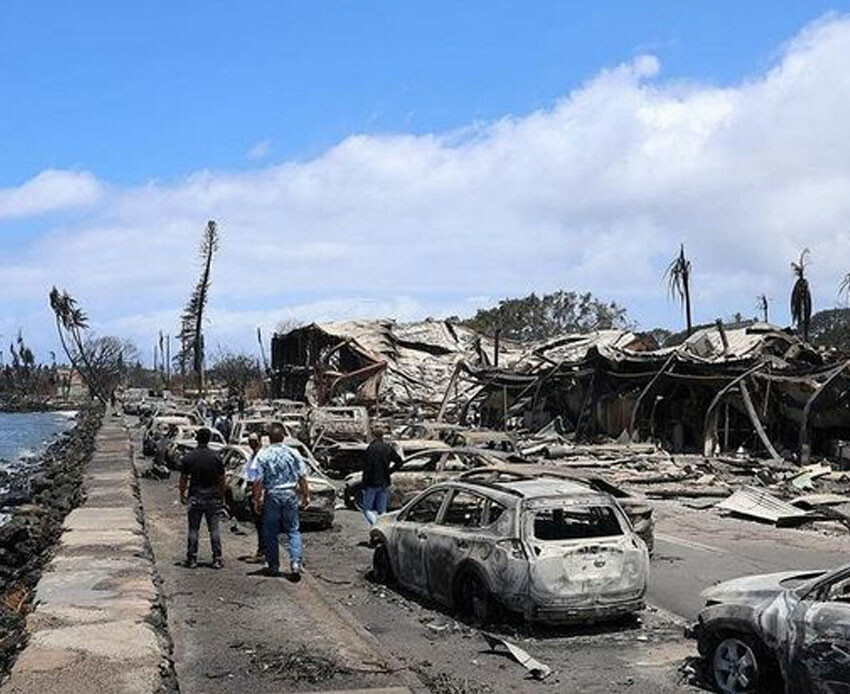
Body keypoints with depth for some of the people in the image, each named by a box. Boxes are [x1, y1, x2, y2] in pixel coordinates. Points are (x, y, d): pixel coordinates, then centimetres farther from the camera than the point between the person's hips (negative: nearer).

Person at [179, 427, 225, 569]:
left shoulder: (188, 457, -3)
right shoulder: (216, 457, -4)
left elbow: (183, 478, 1)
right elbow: (221, 479, -1)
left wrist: (182, 495, 12)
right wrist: (222, 497, 8)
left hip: (195, 497, 0)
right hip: (213, 497, 0)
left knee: (193, 529, 8)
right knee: (214, 529, 4)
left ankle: (191, 559, 10)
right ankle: (217, 559, 4)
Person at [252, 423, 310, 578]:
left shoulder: (262, 455, -7)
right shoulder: (293, 453, -1)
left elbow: (258, 481, -7)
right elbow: (302, 478, 2)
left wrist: (257, 500, 0)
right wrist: (306, 495, 11)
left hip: (272, 496, -1)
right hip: (290, 495, 1)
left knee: (271, 533, 9)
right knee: (294, 530, 8)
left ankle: (273, 566, 16)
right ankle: (295, 562, -5)